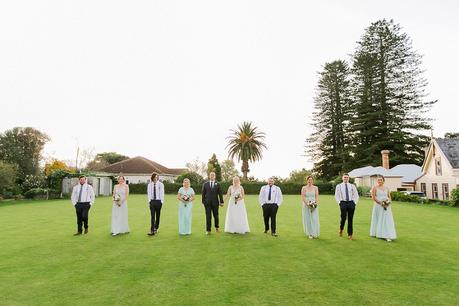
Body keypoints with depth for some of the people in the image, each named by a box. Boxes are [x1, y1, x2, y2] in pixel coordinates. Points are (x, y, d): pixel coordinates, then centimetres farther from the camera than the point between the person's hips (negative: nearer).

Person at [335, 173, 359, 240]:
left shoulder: (352, 186, 12)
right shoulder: (339, 186, 8)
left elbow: (356, 195, 12)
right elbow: (336, 196, 7)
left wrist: (355, 202, 1)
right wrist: (339, 202, -2)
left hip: (351, 203, 1)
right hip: (343, 203, -1)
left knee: (350, 219, 2)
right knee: (343, 218, -8)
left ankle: (350, 234, 10)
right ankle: (341, 229, 23)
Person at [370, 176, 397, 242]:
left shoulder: (386, 188, 12)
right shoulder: (375, 188, -1)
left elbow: (389, 197, 14)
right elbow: (373, 197, -8)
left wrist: (388, 201, -8)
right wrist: (380, 202, -17)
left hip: (386, 206, 3)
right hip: (378, 206, -3)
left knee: (387, 220, -3)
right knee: (379, 220, 4)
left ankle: (388, 236, -4)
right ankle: (377, 234, 17)